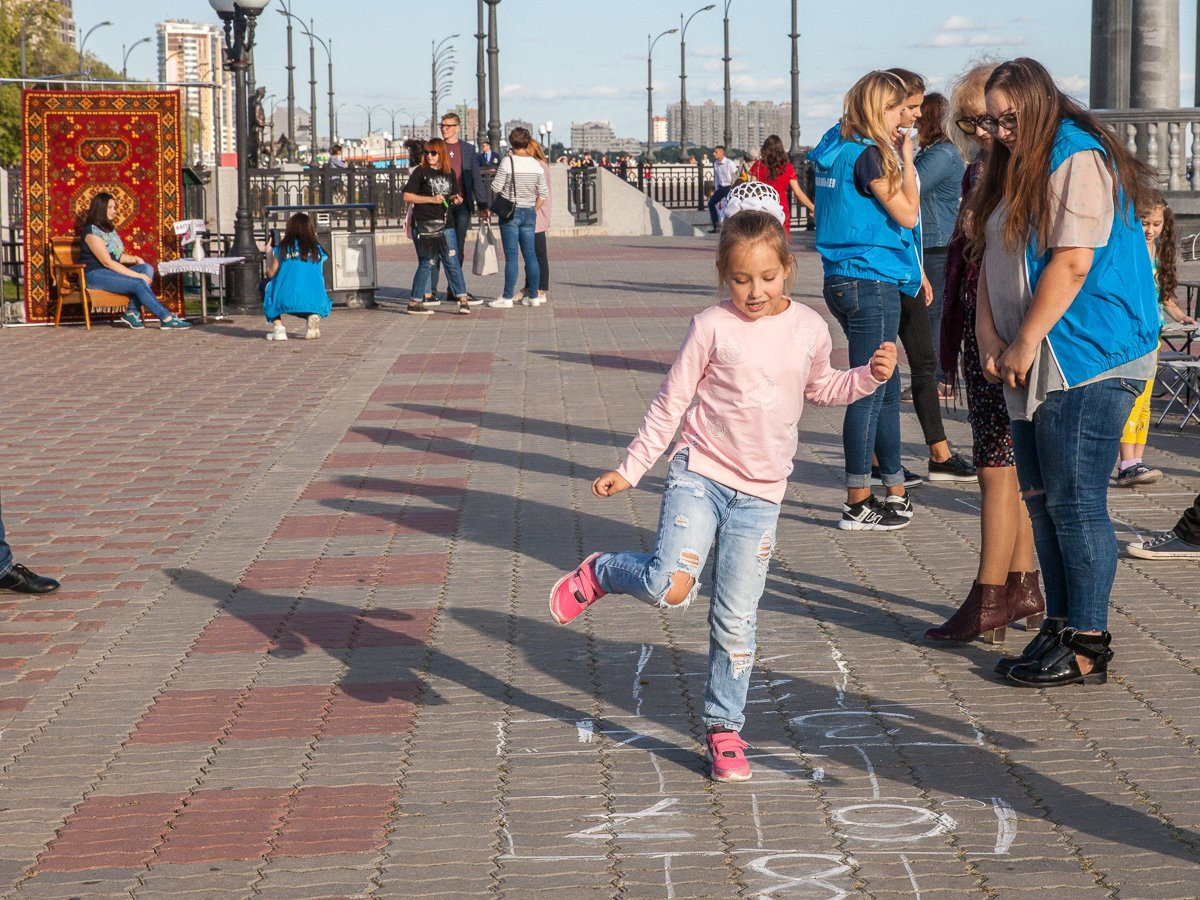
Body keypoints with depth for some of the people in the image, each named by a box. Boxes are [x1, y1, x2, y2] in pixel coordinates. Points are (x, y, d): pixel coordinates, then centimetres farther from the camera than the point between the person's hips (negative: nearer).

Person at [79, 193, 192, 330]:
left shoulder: (109, 229, 18)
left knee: (147, 268, -13)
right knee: (139, 284, -26)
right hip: (94, 275, -9)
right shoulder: (92, 231, -12)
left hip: (110, 272, 9)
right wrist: (136, 275, -20)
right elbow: (107, 262, -18)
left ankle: (132, 313, -23)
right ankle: (167, 319, -21)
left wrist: (133, 259, -3)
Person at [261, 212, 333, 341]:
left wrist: (269, 253, 28)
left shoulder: (282, 249, 7)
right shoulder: (317, 250, 12)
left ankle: (277, 326, 11)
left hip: (286, 301, -1)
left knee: (265, 285, 29)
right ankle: (314, 318, 3)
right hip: (314, 303, 1)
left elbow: (270, 273, 11)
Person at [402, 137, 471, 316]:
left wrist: (455, 199, 1)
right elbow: (407, 196, -6)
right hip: (424, 225, -4)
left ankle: (463, 299, -1)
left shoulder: (449, 173, 12)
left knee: (452, 261, -2)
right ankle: (414, 303, 7)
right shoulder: (421, 172, -2)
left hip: (445, 224, 4)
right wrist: (431, 199, -14)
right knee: (426, 264, -2)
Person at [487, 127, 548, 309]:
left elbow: (496, 188, -10)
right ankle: (533, 295, 13)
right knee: (530, 255, 9)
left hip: (510, 212, -4)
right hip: (529, 213, 4)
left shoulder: (508, 162, -12)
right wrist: (534, 210, 14)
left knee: (511, 256, -4)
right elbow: (543, 193, 4)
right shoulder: (537, 165, 1)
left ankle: (507, 298, -2)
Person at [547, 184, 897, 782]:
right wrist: (631, 469, -3)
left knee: (735, 620, 4)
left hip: (759, 494, 3)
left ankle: (724, 728, 19)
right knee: (671, 587, -23)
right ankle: (599, 573, 7)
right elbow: (671, 403, -1)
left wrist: (870, 375, 8)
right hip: (699, 475, -3)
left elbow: (821, 389, 24)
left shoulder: (810, 329, 4)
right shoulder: (712, 328, -7)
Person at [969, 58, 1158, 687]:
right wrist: (989, 337, 1)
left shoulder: (1080, 160, -11)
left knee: (1075, 503, -7)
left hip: (1087, 360, -9)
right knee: (1042, 501, 11)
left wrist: (1024, 344, -14)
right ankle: (1060, 627, 19)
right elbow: (991, 261, 15)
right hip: (1034, 369, 9)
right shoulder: (1015, 171, 18)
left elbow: (1072, 263, -18)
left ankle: (1087, 646, -1)